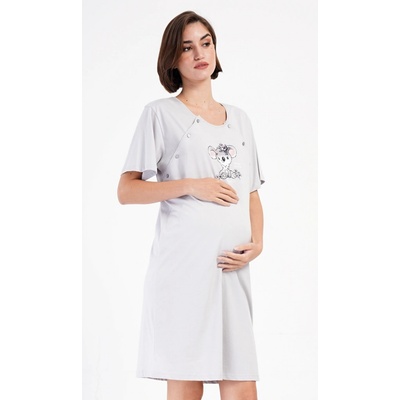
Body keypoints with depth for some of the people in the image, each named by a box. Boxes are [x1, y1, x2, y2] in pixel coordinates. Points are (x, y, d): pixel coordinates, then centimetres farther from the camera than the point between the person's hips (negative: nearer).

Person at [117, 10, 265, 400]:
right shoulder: (161, 113, 4)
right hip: (183, 264, -4)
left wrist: (256, 243, 4)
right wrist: (190, 185, -12)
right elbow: (126, 191, -1)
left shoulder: (239, 118, 19)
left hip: (232, 267, 4)